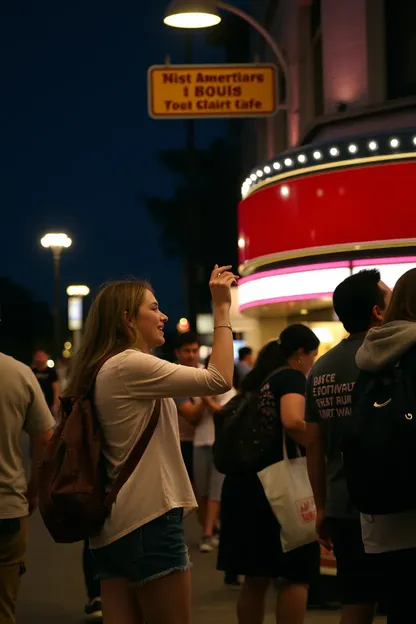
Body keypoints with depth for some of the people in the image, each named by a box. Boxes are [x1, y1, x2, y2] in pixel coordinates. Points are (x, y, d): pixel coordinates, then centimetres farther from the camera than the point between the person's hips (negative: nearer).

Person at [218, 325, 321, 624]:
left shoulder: (256, 380, 15)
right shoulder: (292, 377, -9)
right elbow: (292, 422, -28)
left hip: (244, 483, 8)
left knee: (256, 576, 13)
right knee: (296, 575, 3)